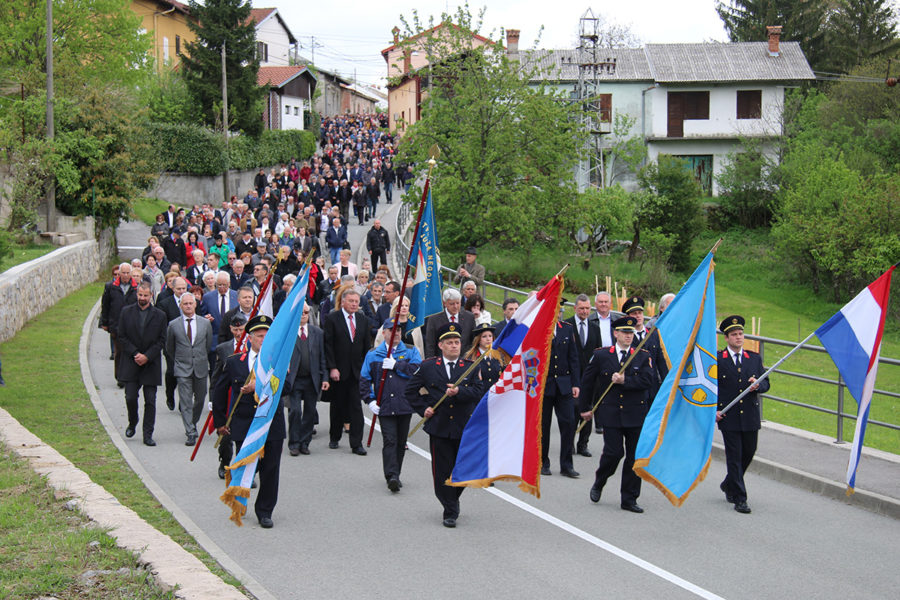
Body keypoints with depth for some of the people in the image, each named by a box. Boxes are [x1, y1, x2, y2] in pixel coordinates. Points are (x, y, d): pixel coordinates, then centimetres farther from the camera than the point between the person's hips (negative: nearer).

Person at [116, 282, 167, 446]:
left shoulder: (160, 315, 1)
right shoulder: (127, 312, 3)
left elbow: (162, 340, 1)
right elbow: (122, 336, 2)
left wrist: (147, 356, -11)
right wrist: (135, 353, -10)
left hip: (151, 364, 0)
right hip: (131, 364, 0)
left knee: (150, 400, -1)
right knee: (130, 397, -3)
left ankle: (148, 435, 4)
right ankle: (132, 423, 26)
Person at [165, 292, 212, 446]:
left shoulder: (205, 323, 3)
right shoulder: (173, 325, 0)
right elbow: (169, 347, 13)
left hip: (201, 368, 2)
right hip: (183, 369, -2)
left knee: (200, 399, 11)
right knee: (185, 402, -8)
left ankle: (193, 423, 35)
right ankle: (191, 433, -9)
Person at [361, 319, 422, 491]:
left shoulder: (410, 351, 8)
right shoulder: (373, 354, 10)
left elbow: (417, 370, -10)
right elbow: (364, 379, 8)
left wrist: (396, 364, -12)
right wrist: (370, 400, -3)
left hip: (405, 405, 1)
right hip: (384, 406, -1)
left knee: (401, 442, 9)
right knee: (389, 440, -12)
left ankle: (395, 475, 21)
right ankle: (392, 477, -18)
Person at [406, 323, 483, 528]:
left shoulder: (470, 367, 5)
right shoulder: (428, 367, 5)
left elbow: (478, 392, -7)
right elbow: (411, 391, 12)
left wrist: (459, 391, -22)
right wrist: (423, 408, 2)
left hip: (465, 428, 1)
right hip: (439, 429, -1)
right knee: (442, 471, 0)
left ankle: (453, 499, 32)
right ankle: (450, 512, 9)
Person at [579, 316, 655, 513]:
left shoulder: (643, 356, 5)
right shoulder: (601, 355, 4)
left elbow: (647, 381, -9)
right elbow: (587, 381, 12)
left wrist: (624, 381, -17)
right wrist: (585, 407, 14)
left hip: (636, 415, 1)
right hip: (610, 414, -1)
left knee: (635, 457, 2)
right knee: (614, 452, -9)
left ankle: (629, 499, 11)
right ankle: (598, 484, 19)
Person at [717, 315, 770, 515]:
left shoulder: (755, 359, 9)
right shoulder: (716, 360, -2)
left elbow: (766, 384, 11)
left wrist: (757, 385, -12)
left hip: (750, 417, 4)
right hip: (728, 417, -4)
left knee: (749, 453, 11)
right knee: (734, 457, -3)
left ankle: (728, 485, 36)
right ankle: (739, 498, 3)